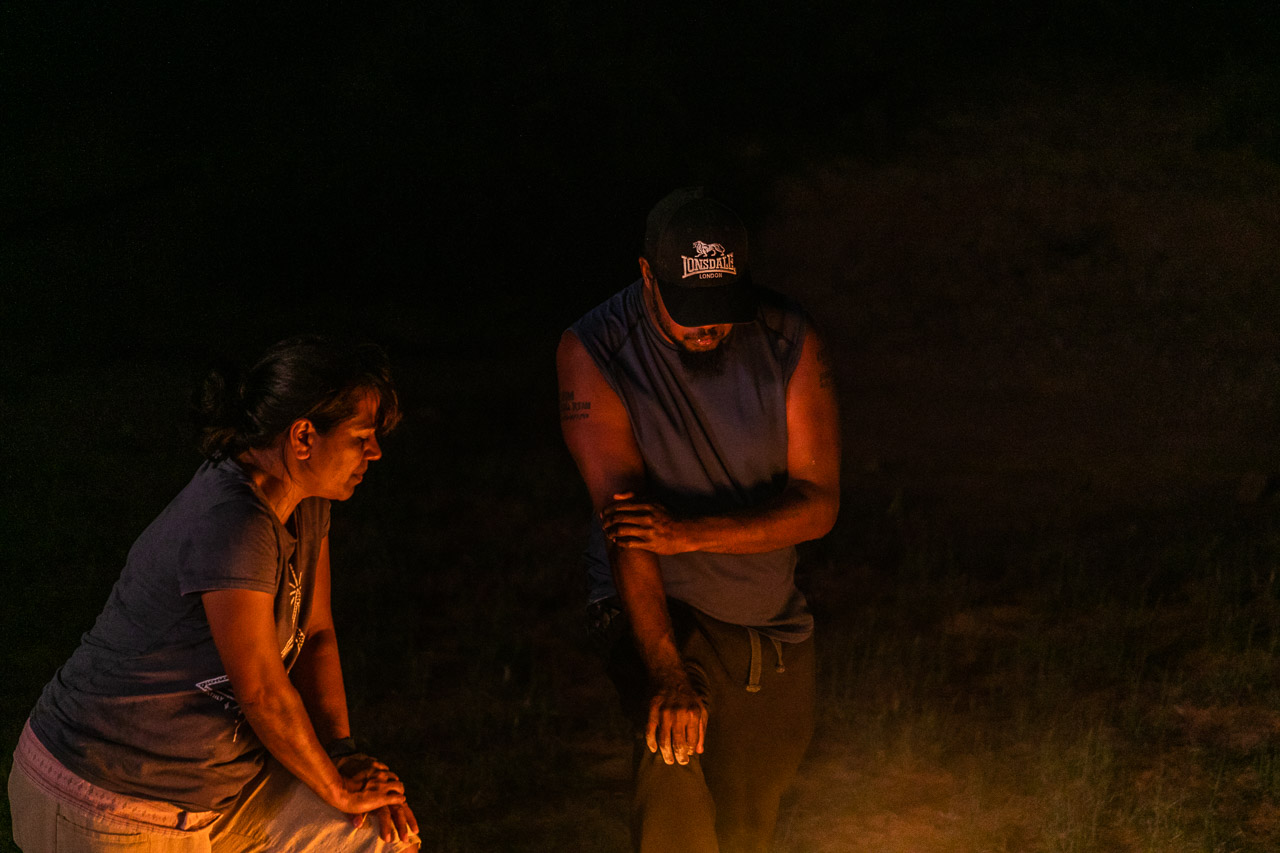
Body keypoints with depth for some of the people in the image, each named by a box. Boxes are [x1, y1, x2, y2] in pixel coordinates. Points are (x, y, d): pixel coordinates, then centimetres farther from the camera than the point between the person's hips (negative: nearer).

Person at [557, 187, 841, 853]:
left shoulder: (789, 341, -12)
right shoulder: (594, 350, -19)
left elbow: (819, 503, -13)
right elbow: (621, 515, -26)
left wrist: (688, 533, -29)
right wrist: (666, 674, -35)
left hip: (772, 625, 4)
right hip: (658, 610, -3)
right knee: (675, 744, -33)